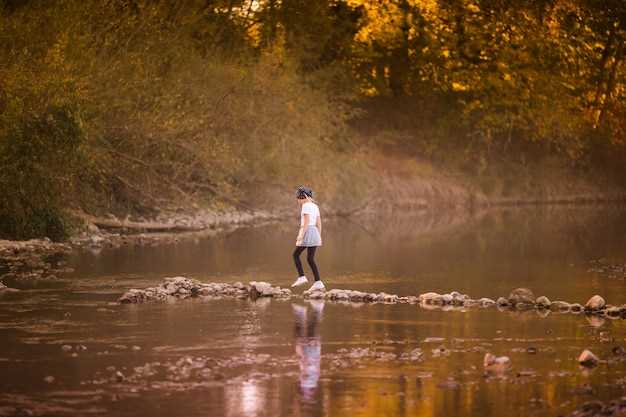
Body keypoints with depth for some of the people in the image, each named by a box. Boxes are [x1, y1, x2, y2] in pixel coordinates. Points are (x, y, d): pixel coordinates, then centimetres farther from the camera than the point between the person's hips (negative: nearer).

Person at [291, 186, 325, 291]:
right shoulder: (315, 206, 16)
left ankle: (301, 277, -1)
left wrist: (301, 235, -20)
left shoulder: (306, 206, -10)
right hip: (315, 233, 8)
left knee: (296, 255, 7)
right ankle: (318, 283, -2)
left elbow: (306, 221, -18)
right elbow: (319, 223, 17)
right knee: (310, 259, 7)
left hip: (307, 233, -8)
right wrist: (319, 238, 20)